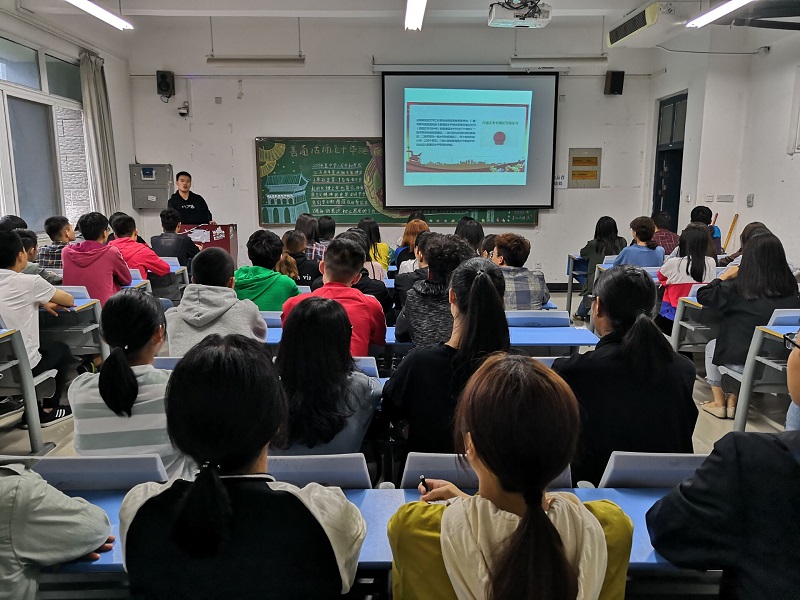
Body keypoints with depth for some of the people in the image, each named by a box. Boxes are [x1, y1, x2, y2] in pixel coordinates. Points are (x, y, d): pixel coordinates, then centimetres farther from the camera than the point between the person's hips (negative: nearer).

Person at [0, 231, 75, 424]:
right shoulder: (30, 282, -16)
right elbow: (69, 301, 0)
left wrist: (41, 303, 12)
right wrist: (43, 301, 20)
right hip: (23, 365, -6)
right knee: (61, 349, 23)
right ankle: (48, 410, 26)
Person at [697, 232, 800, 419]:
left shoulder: (737, 287, -17)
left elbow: (703, 296, -5)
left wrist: (726, 276, 8)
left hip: (742, 361, -4)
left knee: (711, 346, 28)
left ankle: (719, 402, 34)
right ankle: (732, 401, 36)